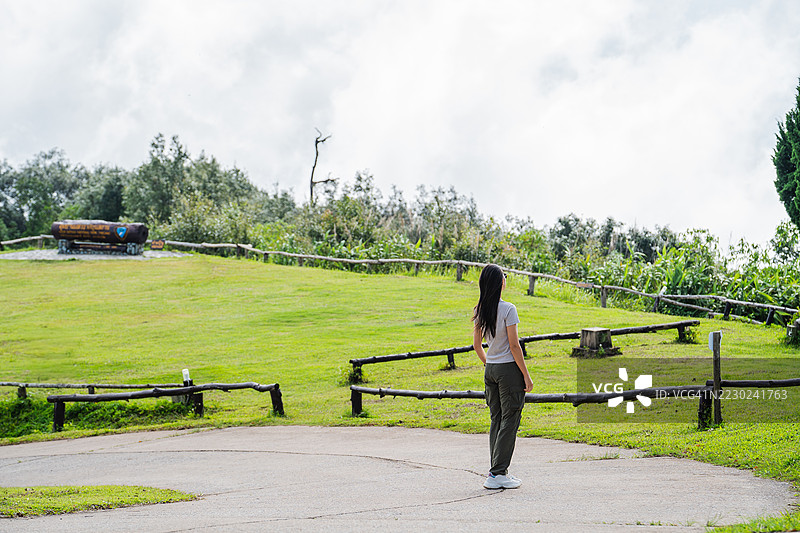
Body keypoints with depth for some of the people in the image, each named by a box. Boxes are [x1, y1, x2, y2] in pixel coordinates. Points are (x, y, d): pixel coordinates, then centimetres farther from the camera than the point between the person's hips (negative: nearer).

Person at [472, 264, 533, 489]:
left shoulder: (480, 311, 4)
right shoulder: (508, 310, -15)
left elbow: (477, 345, 12)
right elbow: (514, 346, -15)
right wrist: (526, 376, -9)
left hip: (490, 369, 7)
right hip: (509, 369, -7)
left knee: (496, 420, 13)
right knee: (509, 421, -1)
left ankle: (498, 472, 16)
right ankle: (497, 473, -3)